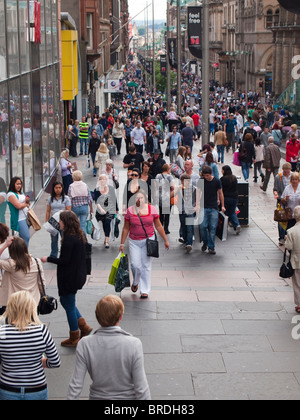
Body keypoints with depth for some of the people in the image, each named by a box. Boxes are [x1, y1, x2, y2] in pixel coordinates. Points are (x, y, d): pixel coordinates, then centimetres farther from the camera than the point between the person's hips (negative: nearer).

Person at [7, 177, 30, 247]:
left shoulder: (21, 193, 16)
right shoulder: (11, 194, -10)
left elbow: (28, 204, 22)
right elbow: (18, 206, -20)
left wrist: (28, 200, -1)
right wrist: (26, 204, 0)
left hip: (26, 218, 8)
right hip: (19, 219, -8)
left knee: (22, 238, 10)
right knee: (26, 237, -14)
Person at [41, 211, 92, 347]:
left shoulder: (69, 239, -24)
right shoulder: (80, 235, 4)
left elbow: (64, 260, -23)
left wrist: (48, 259, -10)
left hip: (70, 278, -9)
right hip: (79, 275, 9)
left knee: (69, 305, 5)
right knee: (65, 300, 24)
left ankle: (74, 338, 19)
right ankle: (84, 326, 24)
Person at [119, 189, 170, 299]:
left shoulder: (152, 209, -1)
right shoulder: (130, 210, -1)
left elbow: (158, 226, 7)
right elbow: (126, 228, 6)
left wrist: (165, 240, 9)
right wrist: (122, 243, 7)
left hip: (148, 240, 0)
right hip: (134, 241, 0)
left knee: (146, 266, -1)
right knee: (135, 264, -7)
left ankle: (145, 290, 9)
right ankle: (135, 282, 25)